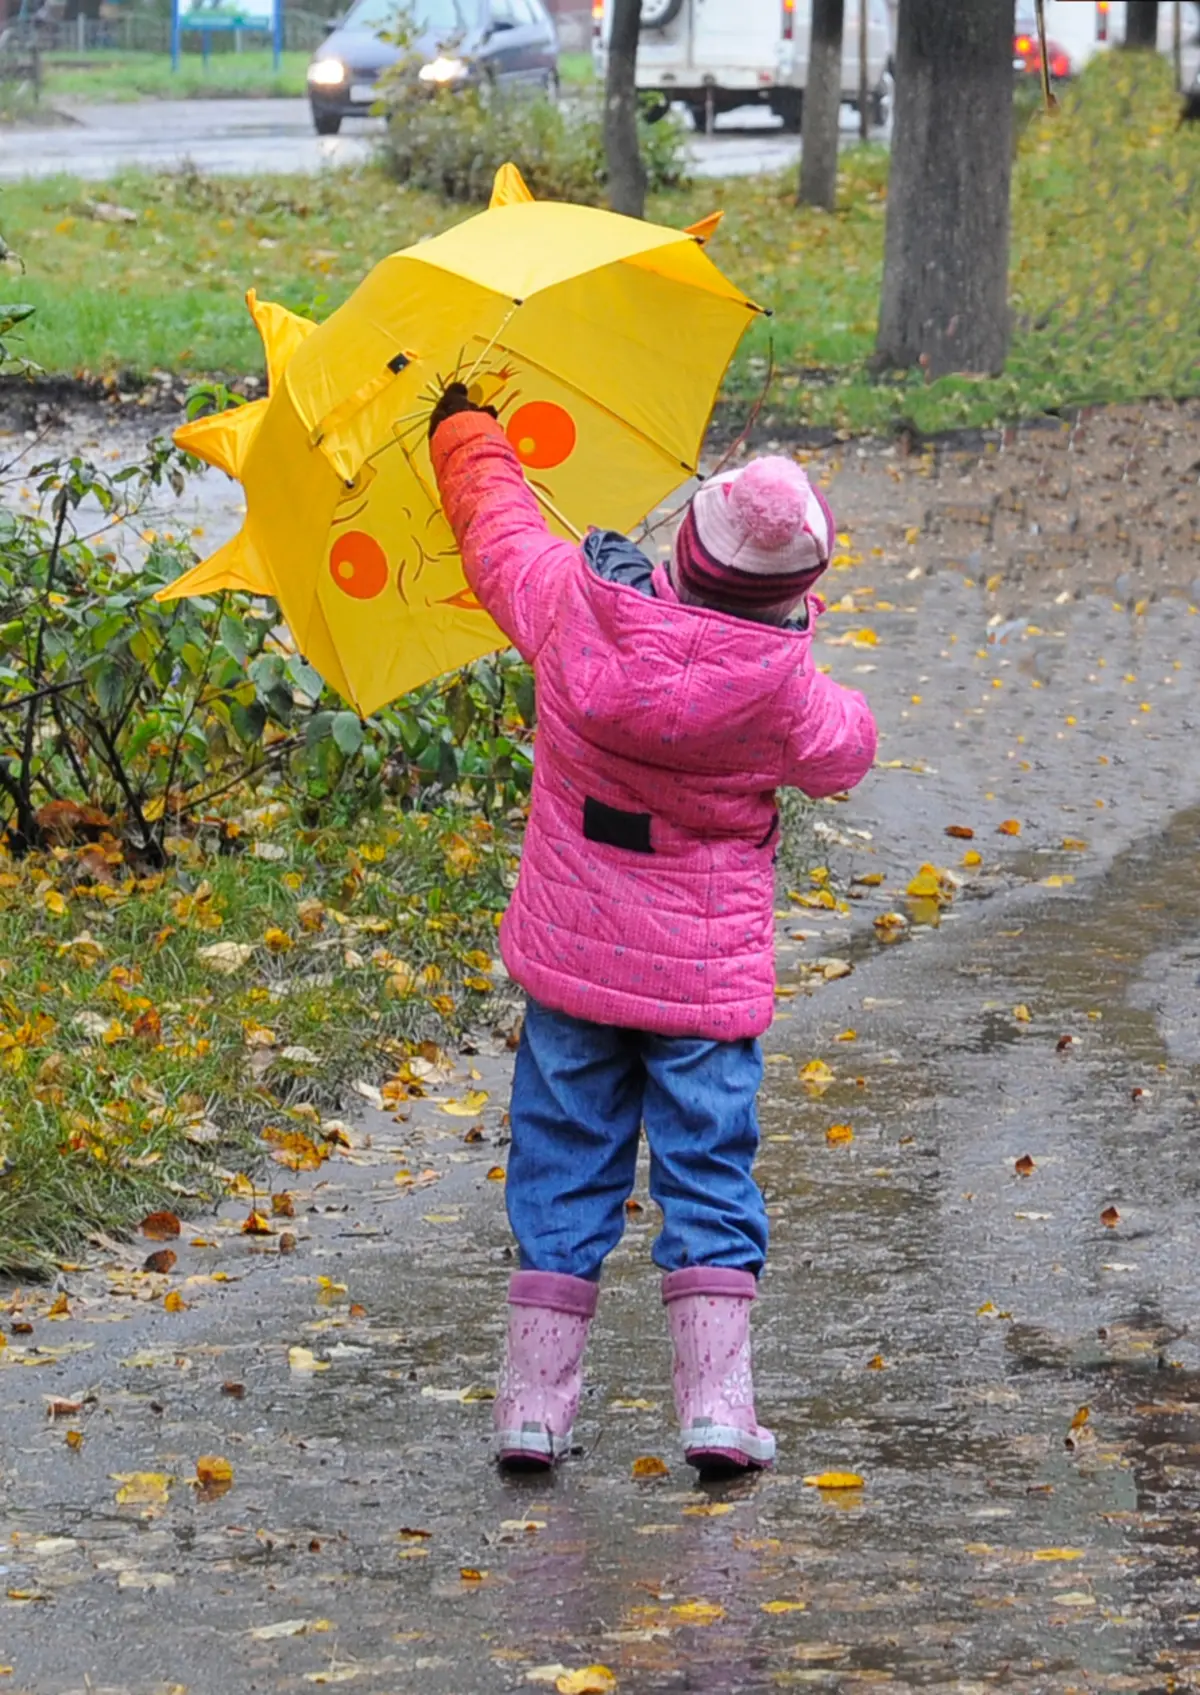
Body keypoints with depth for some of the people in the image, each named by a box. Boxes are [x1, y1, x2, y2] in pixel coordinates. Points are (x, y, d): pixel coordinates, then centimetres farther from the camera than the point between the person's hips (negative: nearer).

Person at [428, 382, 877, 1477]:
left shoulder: (574, 604, -11)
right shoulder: (781, 682, -16)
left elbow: (496, 528, 9)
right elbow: (842, 755, 6)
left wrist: (464, 428, 28)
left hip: (573, 952, 2)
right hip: (710, 969, -2)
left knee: (564, 1171, 11)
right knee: (710, 1174, 6)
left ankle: (536, 1398, 10)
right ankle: (717, 1402, -1)